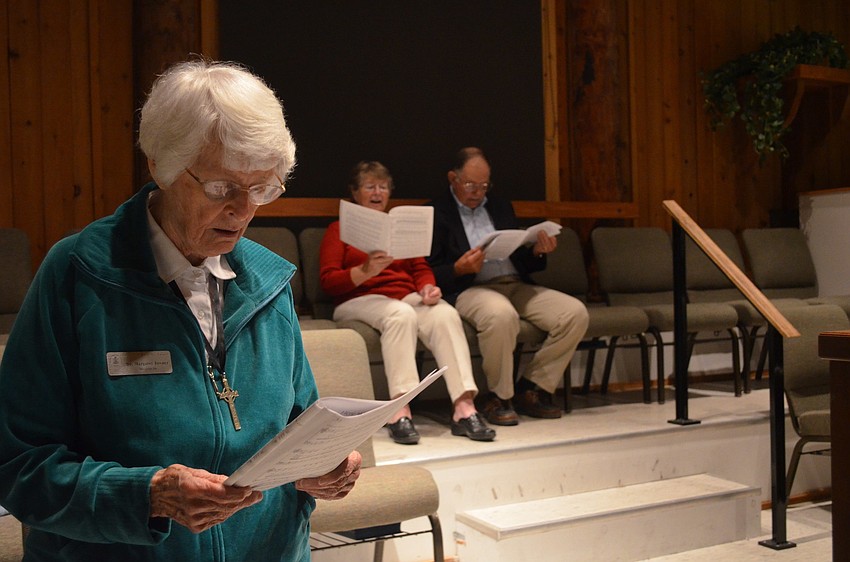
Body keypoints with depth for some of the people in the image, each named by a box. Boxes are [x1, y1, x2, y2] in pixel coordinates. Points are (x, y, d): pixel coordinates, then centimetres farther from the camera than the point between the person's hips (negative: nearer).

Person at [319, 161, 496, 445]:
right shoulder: (339, 229, 13)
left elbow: (421, 268, 17)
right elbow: (328, 280, -1)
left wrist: (427, 287, -8)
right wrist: (366, 270, -20)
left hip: (408, 296, 4)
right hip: (360, 300, -3)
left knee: (446, 313, -30)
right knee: (402, 313, -38)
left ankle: (464, 408, -40)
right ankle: (400, 409, -45)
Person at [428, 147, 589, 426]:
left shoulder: (501, 207, 23)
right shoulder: (435, 213, 5)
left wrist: (537, 252, 1)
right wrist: (459, 269, -20)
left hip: (517, 285, 6)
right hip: (469, 289, -6)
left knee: (575, 312, -16)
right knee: (501, 315, -40)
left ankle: (531, 388, -3)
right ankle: (499, 397, -16)